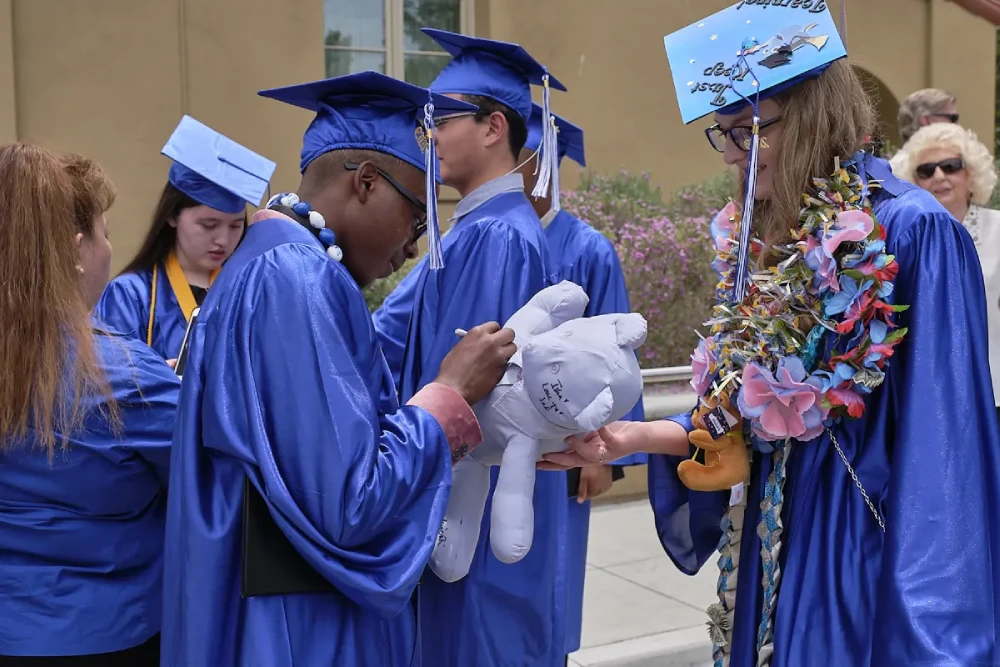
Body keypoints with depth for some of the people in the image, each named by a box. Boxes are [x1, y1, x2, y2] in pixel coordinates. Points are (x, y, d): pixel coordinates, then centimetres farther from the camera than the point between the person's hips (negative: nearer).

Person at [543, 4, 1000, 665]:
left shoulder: (913, 232, -16)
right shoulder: (760, 242, 5)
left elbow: (945, 448, -17)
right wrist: (634, 436, -3)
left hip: (862, 552, -7)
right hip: (771, 542, 7)